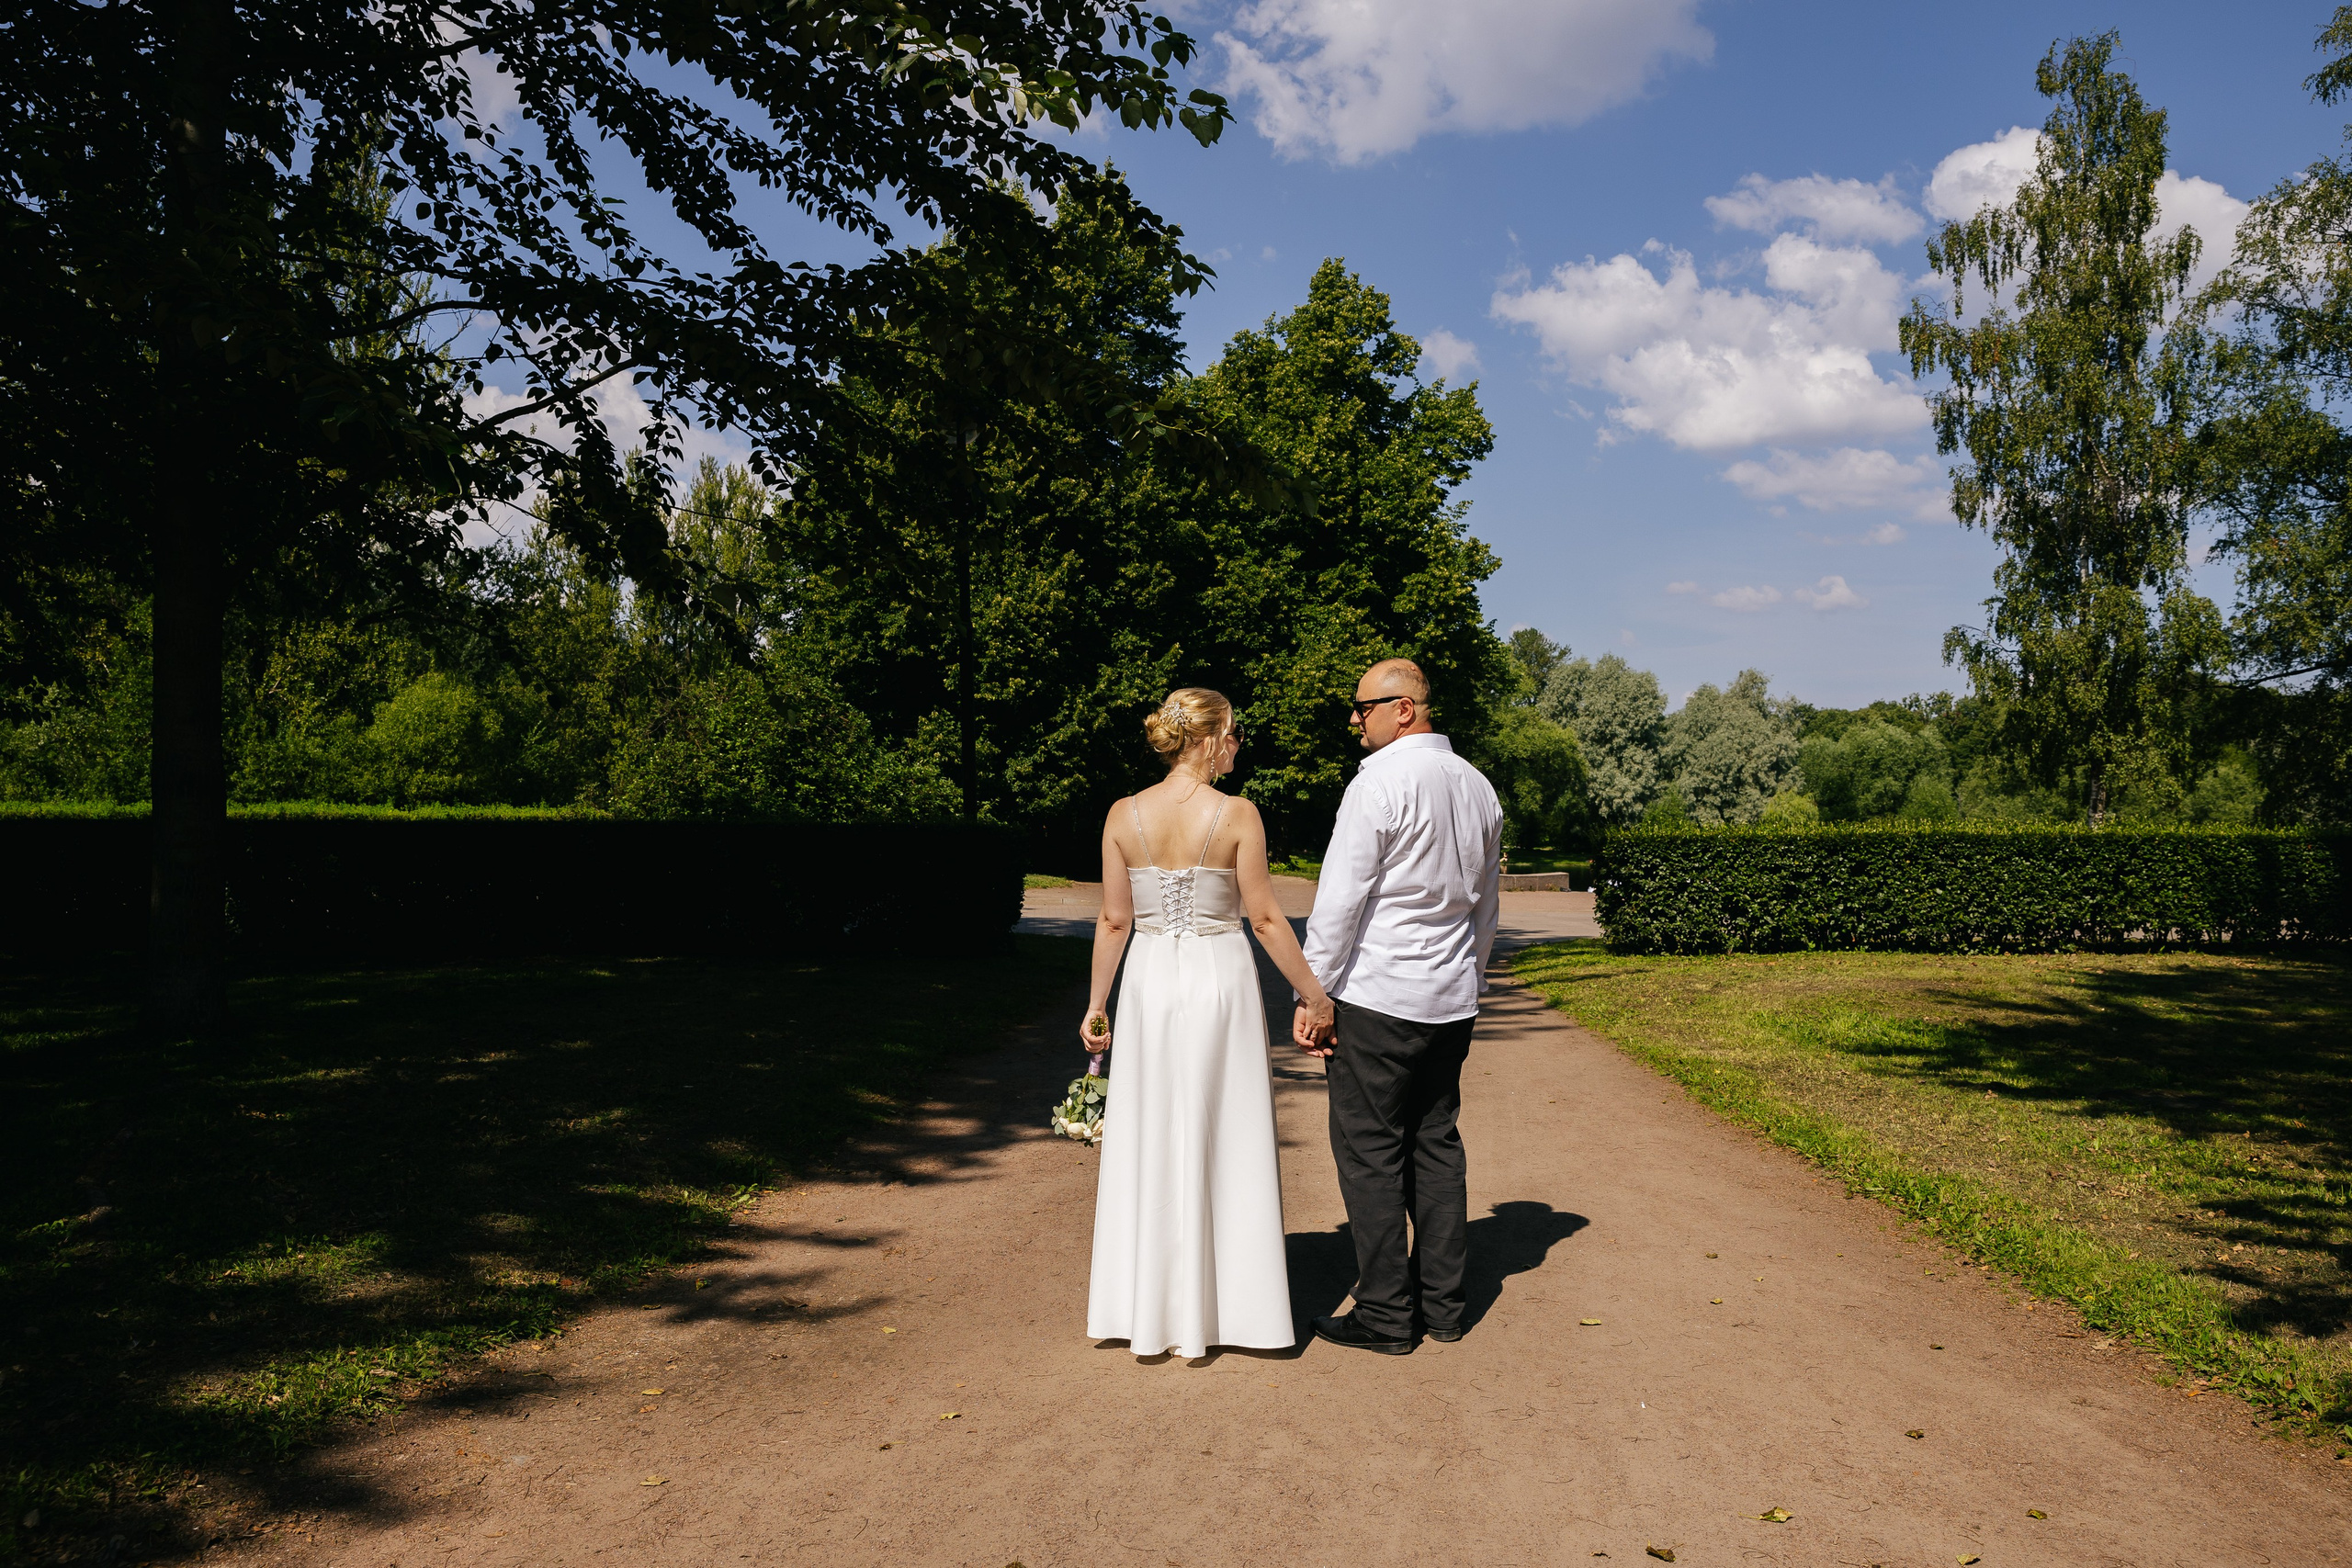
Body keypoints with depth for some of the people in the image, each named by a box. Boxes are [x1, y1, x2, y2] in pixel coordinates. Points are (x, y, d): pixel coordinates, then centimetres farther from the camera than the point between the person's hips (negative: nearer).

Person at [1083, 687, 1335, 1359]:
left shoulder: (1124, 815, -2)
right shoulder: (1237, 815, -10)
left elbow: (1114, 919, 1)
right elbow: (1265, 918, -9)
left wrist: (1097, 1003, 10)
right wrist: (1313, 993, 0)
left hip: (1149, 983, 3)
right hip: (1221, 981, -2)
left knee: (1147, 1141, 11)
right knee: (1225, 1143, 9)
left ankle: (1147, 1310, 18)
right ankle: (1220, 1307, 17)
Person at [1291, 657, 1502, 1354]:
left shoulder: (1380, 783, -13)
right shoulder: (1478, 787, 11)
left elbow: (1340, 900, -14)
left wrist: (1311, 995, -10)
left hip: (1377, 998, -8)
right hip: (1452, 1001, 8)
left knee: (1370, 1152, 0)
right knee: (1437, 1144, 13)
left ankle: (1385, 1315, 6)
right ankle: (1442, 1303, 19)